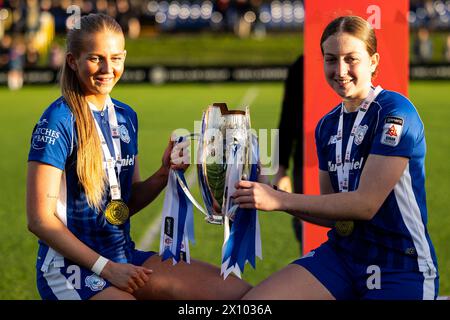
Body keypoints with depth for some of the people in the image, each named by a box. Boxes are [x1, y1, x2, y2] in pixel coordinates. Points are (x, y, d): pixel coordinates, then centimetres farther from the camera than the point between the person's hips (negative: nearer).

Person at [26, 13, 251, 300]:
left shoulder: (126, 117, 11)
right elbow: (40, 219, -13)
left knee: (238, 292, -7)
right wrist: (106, 267, -16)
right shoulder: (59, 121, -11)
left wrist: (163, 175, -3)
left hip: (125, 256, 8)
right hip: (71, 266, -7)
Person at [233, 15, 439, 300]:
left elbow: (366, 204, -18)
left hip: (401, 267, -6)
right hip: (343, 252, 6)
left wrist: (280, 200, -18)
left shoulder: (395, 113, -13)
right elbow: (332, 211, 10)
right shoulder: (327, 126, 10)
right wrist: (265, 198, -5)